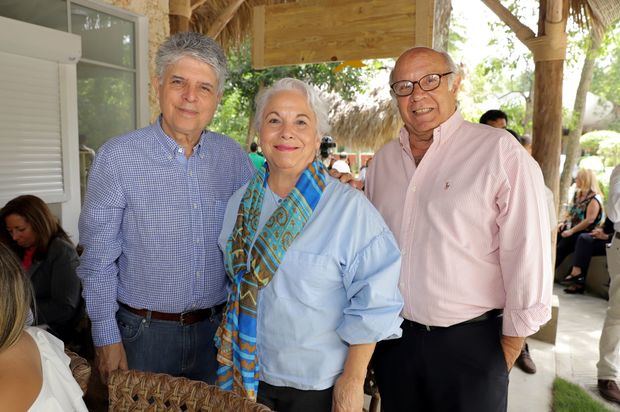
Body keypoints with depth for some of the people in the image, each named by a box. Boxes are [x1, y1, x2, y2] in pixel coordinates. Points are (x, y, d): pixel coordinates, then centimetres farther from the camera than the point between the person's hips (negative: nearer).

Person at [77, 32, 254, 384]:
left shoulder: (233, 156, -2)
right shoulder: (117, 157, -12)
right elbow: (98, 259, -7)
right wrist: (106, 338, -6)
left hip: (216, 328, 3)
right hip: (145, 333, -2)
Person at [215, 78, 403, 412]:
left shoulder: (349, 207, -18)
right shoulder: (240, 203, -1)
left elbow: (373, 304, -16)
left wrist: (353, 379, -15)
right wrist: (232, 358, 11)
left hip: (319, 384, -4)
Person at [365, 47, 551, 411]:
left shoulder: (500, 152, -13)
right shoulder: (383, 161, 4)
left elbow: (528, 259, -13)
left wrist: (508, 350, -8)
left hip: (471, 344, -4)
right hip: (393, 339, 5)